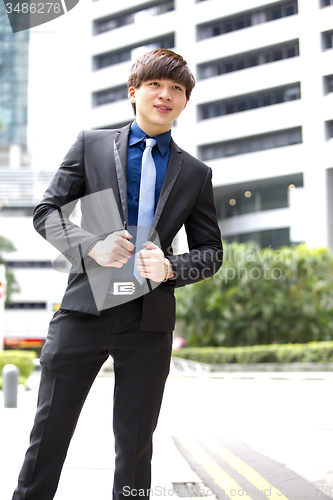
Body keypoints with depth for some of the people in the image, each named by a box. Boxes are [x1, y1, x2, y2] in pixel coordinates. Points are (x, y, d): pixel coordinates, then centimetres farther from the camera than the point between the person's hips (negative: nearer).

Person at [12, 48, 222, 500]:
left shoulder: (196, 174, 10)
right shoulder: (91, 145, 7)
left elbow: (211, 251, 12)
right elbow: (47, 212, 5)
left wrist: (171, 268, -9)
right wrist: (91, 245, -13)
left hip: (149, 320, 1)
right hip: (84, 310, -1)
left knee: (136, 445, 11)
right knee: (49, 431, 6)